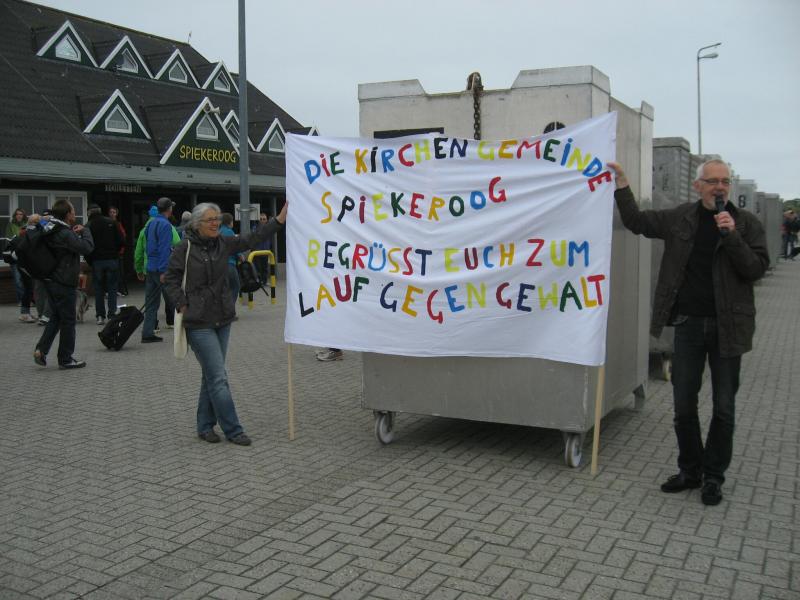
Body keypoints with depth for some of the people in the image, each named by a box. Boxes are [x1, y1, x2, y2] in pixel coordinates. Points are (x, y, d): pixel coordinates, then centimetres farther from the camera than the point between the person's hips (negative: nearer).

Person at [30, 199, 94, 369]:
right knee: (68, 320, 2)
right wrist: (85, 231, -8)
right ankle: (65, 359, 9)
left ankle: (41, 350, 9)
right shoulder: (65, 234, -20)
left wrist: (76, 232, 4)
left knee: (56, 317, 19)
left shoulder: (51, 230, 9)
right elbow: (87, 247, -24)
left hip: (51, 280, 9)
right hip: (64, 283, -9)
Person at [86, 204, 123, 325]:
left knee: (99, 289, 8)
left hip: (97, 261, 0)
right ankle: (112, 314, -1)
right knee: (112, 288, 5)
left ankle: (100, 316, 6)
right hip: (112, 259, 1)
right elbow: (120, 241, 0)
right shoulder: (111, 222, 2)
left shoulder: (88, 227, -1)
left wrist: (89, 262, 10)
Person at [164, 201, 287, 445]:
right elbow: (171, 280, -2)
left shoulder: (224, 243, 4)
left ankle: (205, 427, 24)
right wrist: (183, 307, -10)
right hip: (199, 323, -6)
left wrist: (280, 219, -15)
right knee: (218, 377, -5)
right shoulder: (185, 248, -8)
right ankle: (233, 430, 3)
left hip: (222, 320, 6)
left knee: (211, 375, 13)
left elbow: (253, 238, -5)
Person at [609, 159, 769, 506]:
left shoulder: (746, 224, -1)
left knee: (723, 408, 7)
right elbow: (636, 221, 11)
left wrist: (732, 235, -21)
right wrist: (621, 183, 4)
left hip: (727, 326, -2)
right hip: (688, 323, 2)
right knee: (684, 405, 9)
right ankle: (690, 470, 25)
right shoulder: (680, 218, 4)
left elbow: (756, 268, -9)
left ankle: (713, 476, 22)